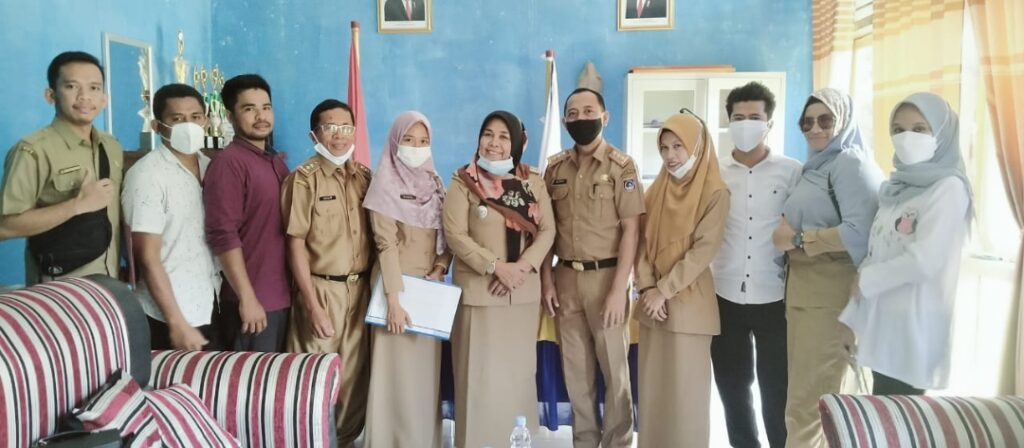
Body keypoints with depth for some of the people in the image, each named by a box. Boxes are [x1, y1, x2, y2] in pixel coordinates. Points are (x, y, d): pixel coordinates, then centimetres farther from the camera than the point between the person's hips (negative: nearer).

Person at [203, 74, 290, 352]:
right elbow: (222, 236, -18)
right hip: (252, 300, -7)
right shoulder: (229, 163, -11)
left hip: (281, 295, 7)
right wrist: (247, 298, -19)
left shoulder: (276, 162, 12)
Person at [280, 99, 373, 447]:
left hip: (361, 290, 5)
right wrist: (313, 305, -13)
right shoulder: (304, 178, -7)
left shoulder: (364, 176, 7)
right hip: (323, 290, -4)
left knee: (355, 375, 12)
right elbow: (295, 244, -10)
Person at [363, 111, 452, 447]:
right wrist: (394, 299, -21)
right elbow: (385, 245, -15)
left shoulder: (435, 185, 9)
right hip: (398, 284, -5)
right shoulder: (385, 187, -8)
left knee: (427, 367, 11)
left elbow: (447, 237, 12)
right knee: (398, 369, -1)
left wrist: (440, 269, -7)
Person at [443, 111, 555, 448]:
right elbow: (455, 235, -9)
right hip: (478, 290, -3)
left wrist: (522, 266, -12)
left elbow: (547, 230, 3)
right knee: (480, 373, -1)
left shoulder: (532, 182, 8)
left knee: (519, 370, 10)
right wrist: (496, 266, -17)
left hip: (524, 291, 3)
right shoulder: (463, 181, -2)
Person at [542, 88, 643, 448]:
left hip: (605, 275, -3)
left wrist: (619, 289, -14)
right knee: (575, 368, 12)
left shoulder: (621, 165, -4)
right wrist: (547, 280, 3)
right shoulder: (555, 167, 7)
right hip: (566, 278, 4)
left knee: (614, 367, 6)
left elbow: (631, 229, -9)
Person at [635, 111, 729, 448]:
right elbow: (644, 241, 6)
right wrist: (647, 287, -7)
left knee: (685, 387, 2)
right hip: (653, 300, 5)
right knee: (652, 383, 11)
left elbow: (704, 250, -13)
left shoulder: (715, 193, -7)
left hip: (688, 301, -5)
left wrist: (663, 290, -14)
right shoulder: (657, 189, 9)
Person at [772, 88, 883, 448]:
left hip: (829, 293, -9)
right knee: (834, 395, 16)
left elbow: (859, 231, -21)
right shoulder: (815, 166, 19)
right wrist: (788, 228, 4)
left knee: (809, 402, -5)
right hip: (806, 288, 9)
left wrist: (798, 239, -14)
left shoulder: (850, 162, -8)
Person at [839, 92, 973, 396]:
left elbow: (925, 260, -19)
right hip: (881, 318, 7)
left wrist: (865, 281, -7)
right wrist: (853, 314, 8)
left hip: (913, 324, -7)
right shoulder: (898, 186, 12)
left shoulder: (949, 188, -9)